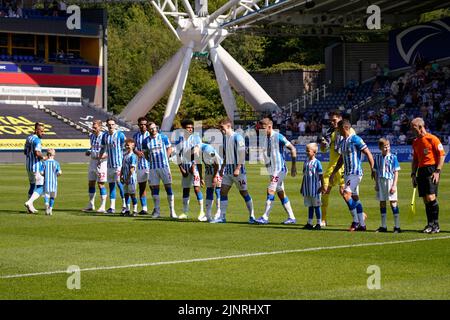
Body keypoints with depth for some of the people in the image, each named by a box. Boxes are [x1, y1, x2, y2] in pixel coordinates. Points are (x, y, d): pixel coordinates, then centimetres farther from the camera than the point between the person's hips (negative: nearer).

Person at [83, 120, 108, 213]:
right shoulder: (91, 136, 8)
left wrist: (103, 155, -26)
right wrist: (89, 152, 5)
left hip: (101, 162, -7)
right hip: (92, 161, 7)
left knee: (101, 184, -6)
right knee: (90, 183, 11)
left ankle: (103, 207, 0)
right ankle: (91, 205, 21)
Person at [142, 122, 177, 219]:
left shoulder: (163, 137, 0)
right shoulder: (146, 141, 4)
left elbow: (169, 149, 10)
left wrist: (165, 159, 4)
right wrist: (151, 161, 5)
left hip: (164, 166, -2)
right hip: (153, 168, 2)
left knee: (168, 187, -4)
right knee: (154, 188, 4)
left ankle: (172, 211, -1)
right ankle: (157, 210, 12)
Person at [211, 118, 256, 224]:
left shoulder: (237, 137, -13)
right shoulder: (225, 138, 14)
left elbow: (241, 154, -18)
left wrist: (238, 168, -23)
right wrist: (222, 168, 20)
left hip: (238, 169, -8)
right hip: (228, 169, 8)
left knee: (243, 192, -1)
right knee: (223, 191, 1)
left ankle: (252, 216, 9)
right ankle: (222, 217, 3)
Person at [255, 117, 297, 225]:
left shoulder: (278, 137, -15)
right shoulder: (264, 138, 7)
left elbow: (292, 149, -12)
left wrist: (293, 166, -12)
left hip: (279, 169, -8)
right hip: (272, 170, 8)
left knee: (270, 190, -13)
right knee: (281, 193, 10)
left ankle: (265, 217, -11)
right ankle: (291, 217, 16)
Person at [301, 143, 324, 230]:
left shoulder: (317, 162, -8)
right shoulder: (306, 162, 11)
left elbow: (321, 175, -8)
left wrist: (322, 186, -11)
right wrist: (302, 187, 18)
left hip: (315, 188, -6)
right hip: (307, 188, 6)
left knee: (316, 206, 0)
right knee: (310, 206, 10)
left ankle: (319, 223, 5)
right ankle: (309, 223, 13)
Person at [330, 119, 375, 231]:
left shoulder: (356, 139, -12)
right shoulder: (342, 142, 14)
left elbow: (368, 154, -13)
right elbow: (341, 160, 25)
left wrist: (373, 170, -15)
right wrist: (333, 174, 26)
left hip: (356, 173, -9)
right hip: (347, 173, 9)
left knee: (346, 194, -20)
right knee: (355, 198, 9)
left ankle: (356, 221, -13)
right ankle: (362, 225, 13)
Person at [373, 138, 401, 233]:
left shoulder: (393, 157, -4)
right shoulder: (377, 158, 6)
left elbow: (396, 172, -4)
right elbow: (376, 172, 12)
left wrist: (394, 185, -10)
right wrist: (376, 184, 8)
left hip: (390, 181, -4)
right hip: (381, 182, 4)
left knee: (393, 203, -4)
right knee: (382, 203, 9)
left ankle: (397, 226, -1)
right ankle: (383, 226, 17)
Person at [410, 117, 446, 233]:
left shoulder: (432, 139, -5)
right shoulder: (415, 142, 17)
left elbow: (442, 155, -8)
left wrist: (437, 171, -14)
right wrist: (413, 174, 14)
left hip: (431, 170, -7)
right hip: (421, 171, 7)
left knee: (431, 197, -14)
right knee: (426, 200, 5)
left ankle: (435, 225, -8)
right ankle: (430, 224, 8)